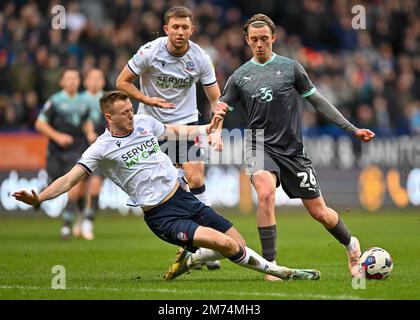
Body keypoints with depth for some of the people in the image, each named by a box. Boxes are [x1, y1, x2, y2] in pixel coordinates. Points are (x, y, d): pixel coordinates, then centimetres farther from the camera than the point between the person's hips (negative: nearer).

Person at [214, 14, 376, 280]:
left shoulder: (290, 68, 2)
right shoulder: (239, 76, 5)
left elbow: (317, 101, 8)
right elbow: (221, 108, 6)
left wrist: (352, 130, 7)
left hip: (293, 149, 0)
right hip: (260, 146, 0)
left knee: (319, 212, 2)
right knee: (266, 194, -31)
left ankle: (351, 244, 35)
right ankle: (270, 265, -23)